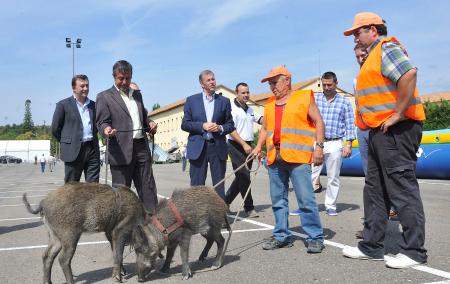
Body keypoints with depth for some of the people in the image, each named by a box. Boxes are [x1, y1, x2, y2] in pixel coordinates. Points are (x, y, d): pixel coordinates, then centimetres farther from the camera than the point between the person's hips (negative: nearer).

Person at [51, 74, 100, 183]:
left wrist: (92, 137, 11)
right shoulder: (63, 104, -1)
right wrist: (66, 142, 5)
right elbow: (55, 129, 1)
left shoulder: (93, 105, 13)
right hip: (73, 151, -4)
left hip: (92, 149, 4)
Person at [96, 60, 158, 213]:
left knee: (148, 188, 6)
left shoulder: (137, 94, 18)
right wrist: (106, 130, -26)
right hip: (121, 151, -5)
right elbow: (102, 122, -3)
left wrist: (149, 124, 6)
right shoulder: (104, 96, 2)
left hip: (142, 147, 5)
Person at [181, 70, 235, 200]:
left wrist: (220, 128, -10)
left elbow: (230, 125, 11)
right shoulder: (192, 100, 7)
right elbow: (184, 124, 3)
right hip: (198, 147, -1)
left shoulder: (224, 101, 9)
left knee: (219, 185, 5)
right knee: (197, 185, 2)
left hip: (218, 147, 1)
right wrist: (202, 126, -11)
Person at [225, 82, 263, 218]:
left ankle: (226, 201, 25)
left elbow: (262, 120, 20)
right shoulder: (232, 108, -9)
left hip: (248, 146, 8)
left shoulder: (250, 109, 18)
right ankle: (249, 207, 1)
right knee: (244, 176, -8)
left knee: (242, 176, 12)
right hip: (236, 146, -8)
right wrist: (244, 144, -21)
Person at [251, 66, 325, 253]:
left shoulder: (304, 97, 4)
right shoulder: (270, 103, 19)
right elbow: (265, 128, 22)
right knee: (278, 200, 9)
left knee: (306, 199, -6)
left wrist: (319, 146, -9)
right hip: (275, 158, 6)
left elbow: (318, 122, 1)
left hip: (298, 157, -6)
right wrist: (259, 146, 7)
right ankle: (282, 236, 18)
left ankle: (315, 237, 3)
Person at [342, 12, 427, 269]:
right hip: (381, 131, 11)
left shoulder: (387, 47, -8)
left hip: (396, 130, -11)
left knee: (403, 189, -5)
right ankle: (371, 246, 19)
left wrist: (397, 114, -23)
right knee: (375, 190, 11)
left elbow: (409, 74, -25)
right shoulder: (374, 55, 22)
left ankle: (414, 250, 5)